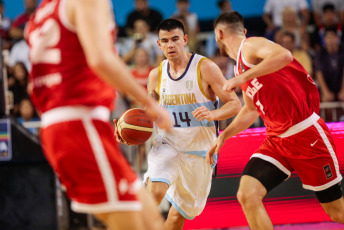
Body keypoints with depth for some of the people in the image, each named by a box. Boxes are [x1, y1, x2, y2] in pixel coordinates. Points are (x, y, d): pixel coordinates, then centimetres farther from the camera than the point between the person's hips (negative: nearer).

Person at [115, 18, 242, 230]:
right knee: (155, 191, -28)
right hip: (167, 144, 1)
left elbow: (235, 105, -12)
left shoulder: (205, 68, -10)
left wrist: (213, 114, -33)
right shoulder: (156, 75, 2)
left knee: (180, 213, 8)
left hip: (199, 151, -1)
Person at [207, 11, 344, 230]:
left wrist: (243, 78, -29)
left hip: (306, 133, -8)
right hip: (277, 140, 8)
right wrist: (224, 135, 22)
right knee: (247, 195, -13)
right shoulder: (240, 67, 16)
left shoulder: (250, 46, -10)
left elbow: (285, 56, -32)